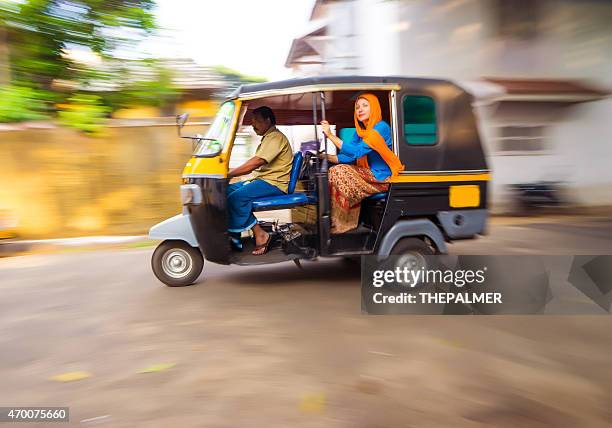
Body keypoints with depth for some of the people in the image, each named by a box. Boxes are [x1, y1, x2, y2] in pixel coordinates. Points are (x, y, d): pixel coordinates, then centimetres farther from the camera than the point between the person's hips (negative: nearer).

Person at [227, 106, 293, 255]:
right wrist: (230, 173, 8)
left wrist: (228, 174, -21)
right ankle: (234, 237, -4)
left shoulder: (275, 137, -12)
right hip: (262, 179, 11)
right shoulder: (267, 137, 23)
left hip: (274, 183, -11)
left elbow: (255, 163, -23)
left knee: (237, 197, -28)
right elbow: (255, 165, 19)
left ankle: (260, 234, -16)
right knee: (226, 191, 0)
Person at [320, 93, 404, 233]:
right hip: (369, 174, 8)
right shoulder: (361, 130, 11)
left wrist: (330, 135, -28)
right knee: (333, 171, -10)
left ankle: (342, 224, -11)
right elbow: (349, 157, 4)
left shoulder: (381, 128, -16)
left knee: (339, 172, -21)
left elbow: (356, 152, -26)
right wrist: (327, 157, -12)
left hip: (381, 178, -8)